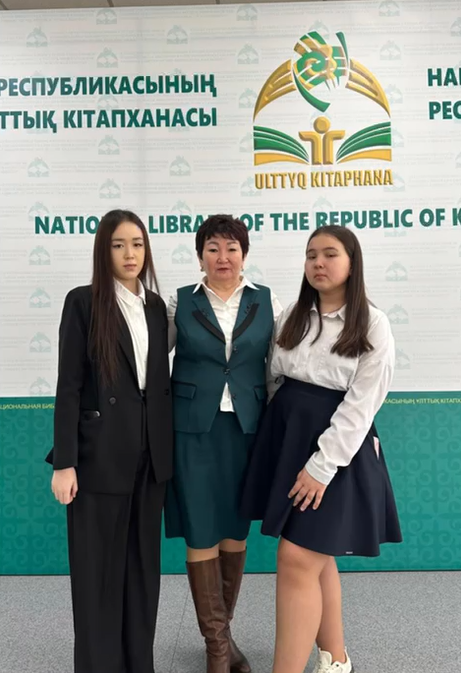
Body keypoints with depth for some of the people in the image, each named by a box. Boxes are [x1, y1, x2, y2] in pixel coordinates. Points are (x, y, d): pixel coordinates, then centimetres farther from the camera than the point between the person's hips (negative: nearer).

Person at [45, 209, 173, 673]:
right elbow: (68, 386, -8)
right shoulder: (83, 302, -5)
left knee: (143, 563, 15)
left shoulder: (155, 305, 9)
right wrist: (64, 462, -12)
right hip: (100, 454, -5)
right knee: (99, 567, 7)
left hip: (151, 451, 5)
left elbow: (162, 380, 11)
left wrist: (168, 446, 9)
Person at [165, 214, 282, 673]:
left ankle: (220, 630, 31)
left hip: (247, 427, 2)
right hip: (194, 428, -1)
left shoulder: (266, 302, 4)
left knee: (236, 530, 12)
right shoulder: (179, 303, 2)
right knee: (202, 534, 2)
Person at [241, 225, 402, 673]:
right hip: (285, 437, 5)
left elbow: (361, 404, -12)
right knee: (317, 557, 15)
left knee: (297, 560, -9)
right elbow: (272, 379, 11)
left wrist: (322, 465, -17)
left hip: (335, 446, -5)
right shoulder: (292, 316, 8)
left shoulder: (373, 325, -7)